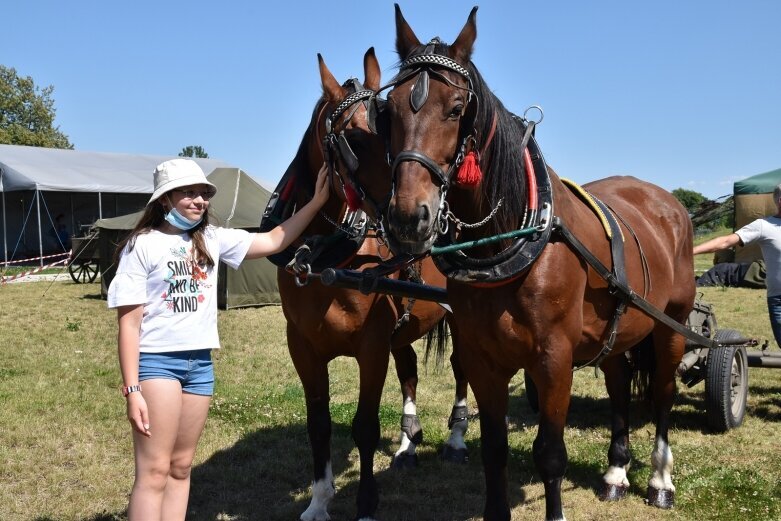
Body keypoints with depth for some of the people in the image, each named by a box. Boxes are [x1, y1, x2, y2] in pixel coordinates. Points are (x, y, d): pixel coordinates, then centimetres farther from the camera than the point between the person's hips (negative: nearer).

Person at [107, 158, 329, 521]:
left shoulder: (211, 239, 7)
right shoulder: (142, 246, -8)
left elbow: (273, 242, 8)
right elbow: (129, 323, -10)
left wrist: (316, 203, 0)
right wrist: (132, 390, -16)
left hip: (201, 363, 6)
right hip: (157, 361, -6)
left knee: (181, 467, 12)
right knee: (154, 471, -5)